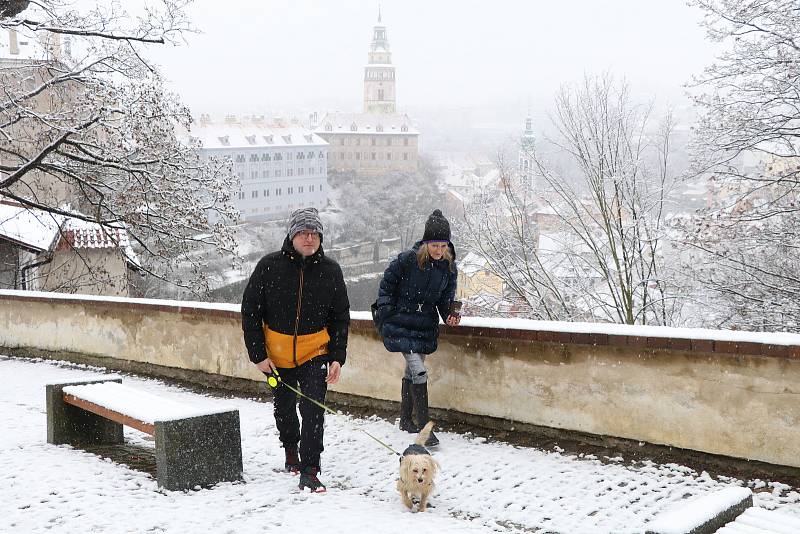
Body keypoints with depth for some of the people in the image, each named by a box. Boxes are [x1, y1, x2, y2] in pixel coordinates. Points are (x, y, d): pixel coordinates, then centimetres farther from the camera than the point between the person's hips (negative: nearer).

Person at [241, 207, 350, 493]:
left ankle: (309, 472, -7)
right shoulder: (269, 266, -10)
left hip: (316, 352, -1)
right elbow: (250, 311, -4)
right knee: (284, 407, 20)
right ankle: (290, 449, 47)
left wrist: (338, 357, -3)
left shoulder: (330, 270, -6)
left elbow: (340, 317, 3)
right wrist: (258, 354, -8)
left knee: (313, 410, -13)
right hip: (276, 354, 1)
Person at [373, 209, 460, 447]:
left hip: (426, 325, 5)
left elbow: (445, 299, 7)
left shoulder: (449, 268, -2)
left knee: (411, 371, 18)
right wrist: (386, 314, -6)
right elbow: (387, 284, -3)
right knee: (419, 372, -15)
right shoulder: (407, 260, -16)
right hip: (401, 323, -5)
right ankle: (424, 427, -11)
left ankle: (406, 419, 35)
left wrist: (450, 316, -12)